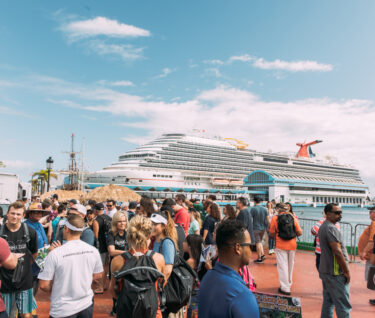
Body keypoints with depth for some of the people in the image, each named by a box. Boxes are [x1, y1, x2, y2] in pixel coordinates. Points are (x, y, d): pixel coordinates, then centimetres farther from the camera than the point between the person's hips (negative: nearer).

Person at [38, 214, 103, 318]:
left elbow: (44, 285, -14)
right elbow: (98, 275, 4)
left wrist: (54, 290, 5)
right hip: (86, 305, 3)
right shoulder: (93, 251, -9)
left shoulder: (54, 254, -20)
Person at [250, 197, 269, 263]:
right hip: (263, 228, 5)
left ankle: (259, 258, 7)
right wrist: (267, 227, 19)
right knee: (260, 241, 21)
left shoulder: (253, 209, -11)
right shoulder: (265, 209, 3)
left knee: (258, 243, 1)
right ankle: (262, 254, 9)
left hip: (256, 228, -5)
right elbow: (267, 220, 7)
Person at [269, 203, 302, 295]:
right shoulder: (293, 217, -1)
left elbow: (272, 234, -4)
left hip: (281, 246, -3)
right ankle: (289, 283, 33)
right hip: (292, 245, 3)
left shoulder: (275, 218, -7)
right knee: (290, 265, 18)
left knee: (282, 266, 3)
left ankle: (285, 288, 3)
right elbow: (299, 233, -1)